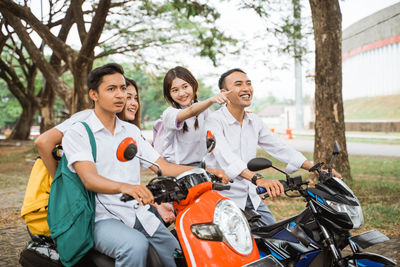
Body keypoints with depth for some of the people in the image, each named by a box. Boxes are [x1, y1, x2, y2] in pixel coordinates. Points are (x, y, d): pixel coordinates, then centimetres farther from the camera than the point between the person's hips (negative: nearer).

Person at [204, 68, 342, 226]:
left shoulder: (255, 121, 12)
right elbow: (225, 157, -29)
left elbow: (279, 148, 13)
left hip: (252, 198, 7)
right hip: (225, 200, -7)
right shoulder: (214, 121, -13)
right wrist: (258, 180, -44)